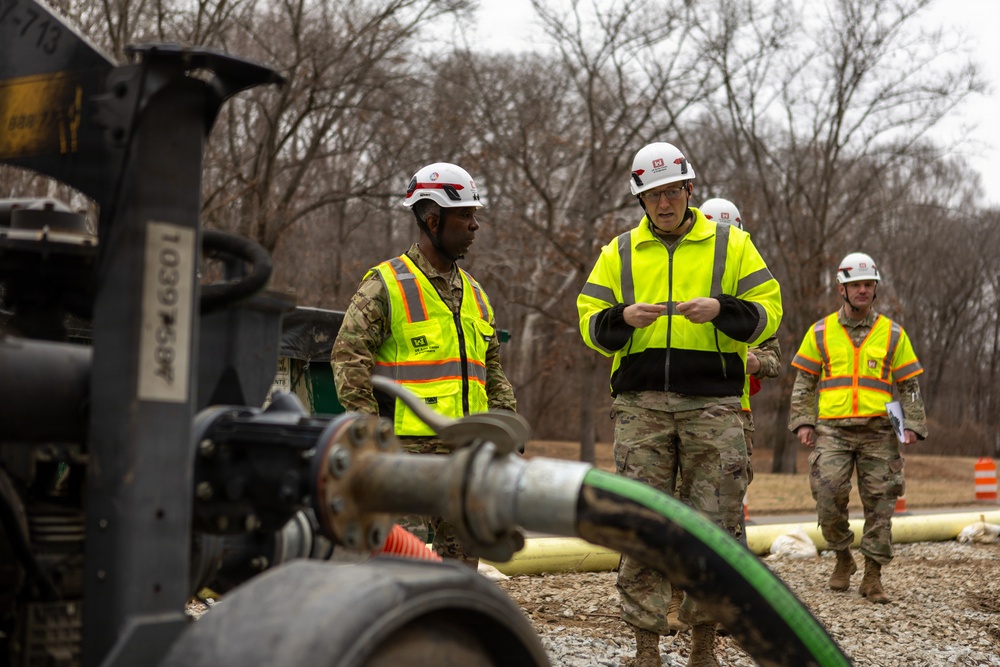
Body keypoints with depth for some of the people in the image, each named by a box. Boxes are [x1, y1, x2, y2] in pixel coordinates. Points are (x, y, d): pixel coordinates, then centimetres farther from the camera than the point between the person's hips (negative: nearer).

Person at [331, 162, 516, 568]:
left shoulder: (473, 292, 17)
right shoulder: (386, 285, -6)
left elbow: (492, 367, 23)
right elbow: (348, 355, -11)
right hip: (407, 447, -7)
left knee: (462, 553, 12)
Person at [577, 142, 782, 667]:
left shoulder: (732, 245, 10)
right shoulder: (618, 253, 14)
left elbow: (767, 313, 5)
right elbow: (590, 324, 11)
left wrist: (721, 309, -13)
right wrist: (622, 318, -10)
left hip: (714, 405, -1)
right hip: (640, 406, 1)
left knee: (715, 525, 0)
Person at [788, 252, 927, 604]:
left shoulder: (892, 334, 9)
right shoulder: (820, 333, 9)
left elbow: (909, 385, 11)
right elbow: (804, 382, 12)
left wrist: (913, 425, -1)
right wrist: (803, 421, 1)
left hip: (878, 432, 0)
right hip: (833, 431, 0)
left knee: (879, 504, 0)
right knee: (828, 498, -9)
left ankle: (873, 576, 9)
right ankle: (843, 558, 15)